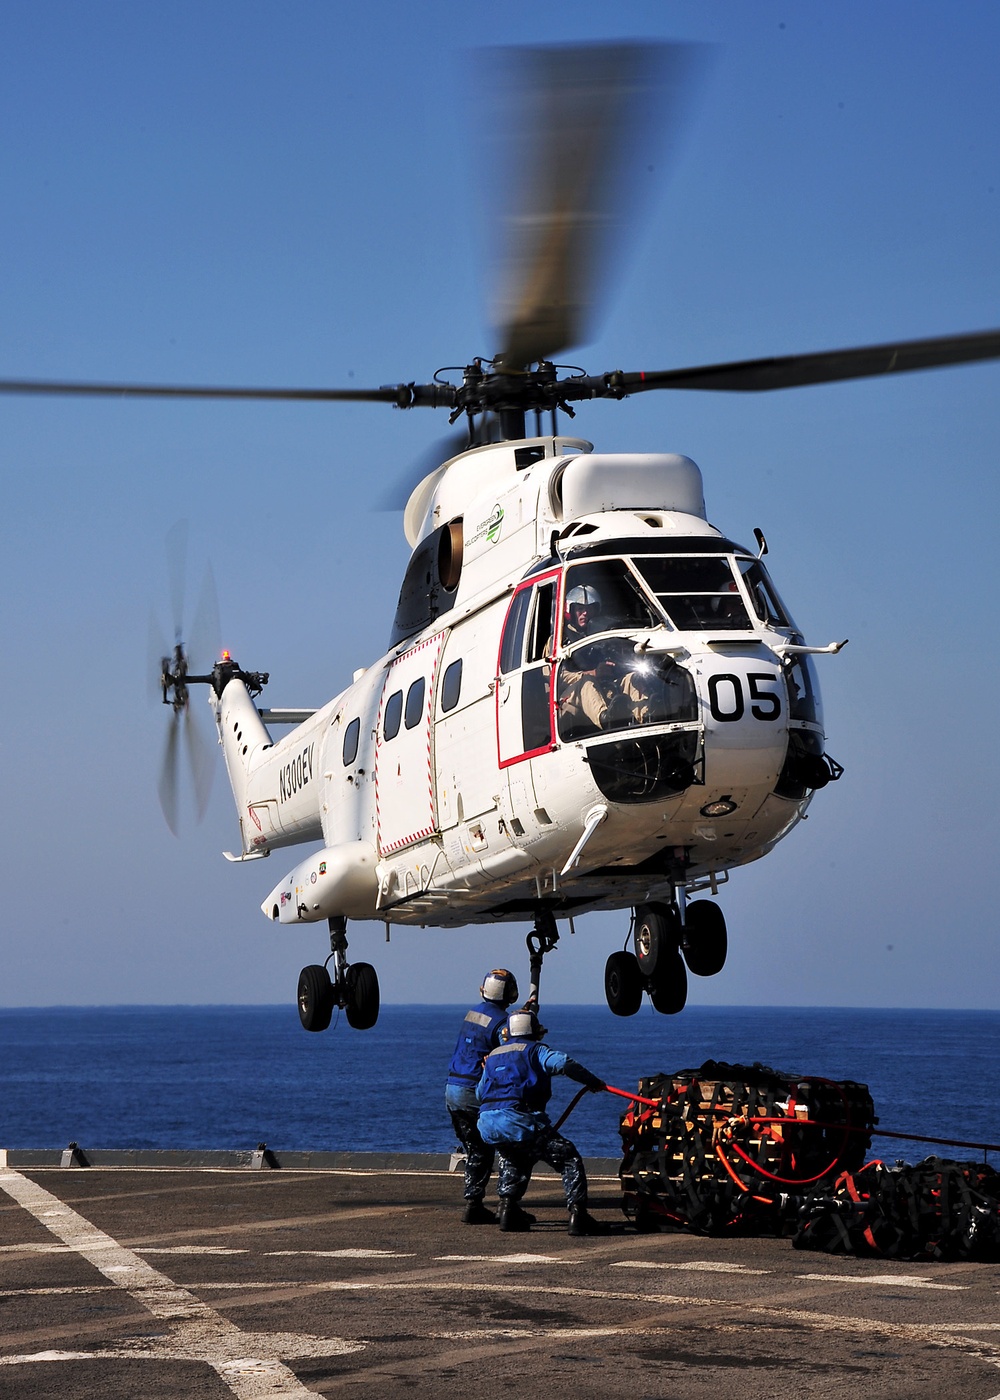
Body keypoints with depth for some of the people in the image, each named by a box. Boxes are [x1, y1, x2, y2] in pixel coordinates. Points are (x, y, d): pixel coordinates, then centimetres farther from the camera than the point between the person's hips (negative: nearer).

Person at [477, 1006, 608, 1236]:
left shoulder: (493, 1055, 27)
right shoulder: (534, 1050, 9)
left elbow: (480, 1093, 31)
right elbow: (563, 1062, -10)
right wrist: (593, 1082, -3)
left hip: (487, 1125, 6)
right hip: (519, 1120, -6)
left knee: (514, 1158, 36)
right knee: (569, 1159, -1)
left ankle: (508, 1209, 21)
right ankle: (578, 1216, -13)